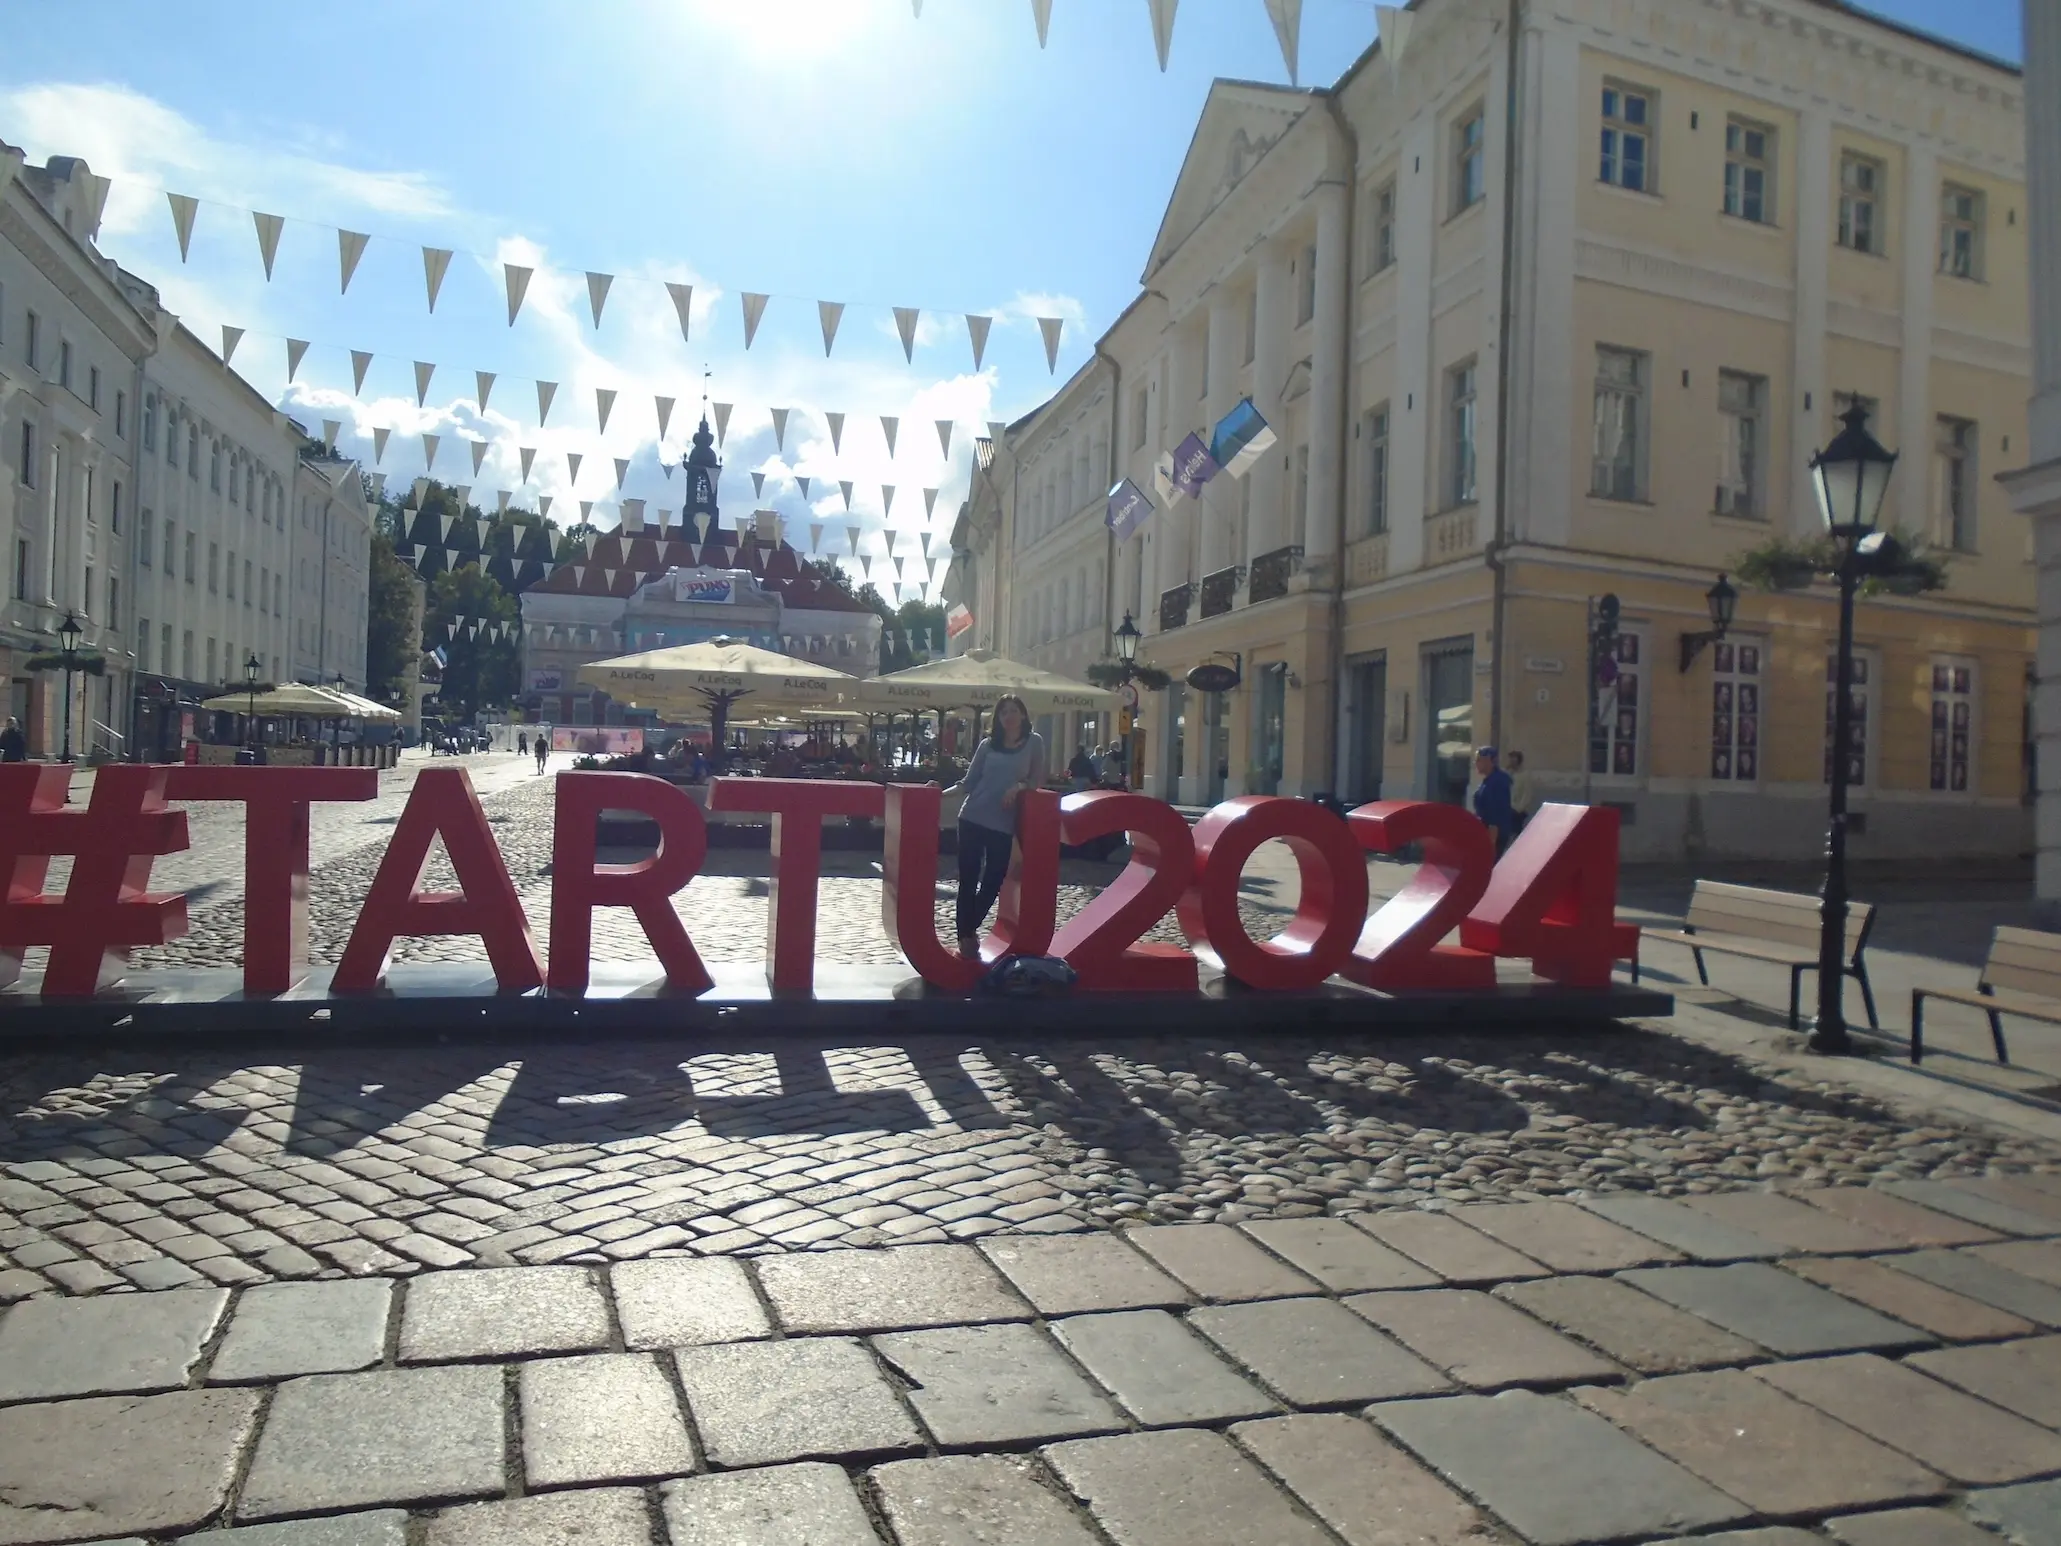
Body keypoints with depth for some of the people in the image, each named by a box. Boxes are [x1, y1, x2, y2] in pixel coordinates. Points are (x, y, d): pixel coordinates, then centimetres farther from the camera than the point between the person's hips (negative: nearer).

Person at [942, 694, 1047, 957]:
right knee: (968, 879, 0)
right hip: (972, 818, 1)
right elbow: (968, 783, 7)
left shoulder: (1034, 742, 4)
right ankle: (965, 935, 11)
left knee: (994, 880, 3)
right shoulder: (988, 744, 7)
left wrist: (1019, 786, -15)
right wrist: (942, 793, -7)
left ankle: (969, 931, 23)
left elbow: (1037, 780, 4)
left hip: (1003, 824, -1)